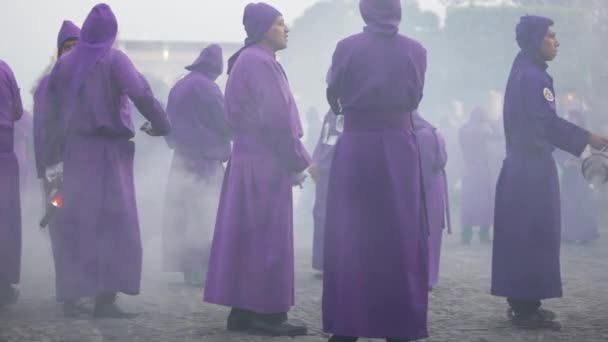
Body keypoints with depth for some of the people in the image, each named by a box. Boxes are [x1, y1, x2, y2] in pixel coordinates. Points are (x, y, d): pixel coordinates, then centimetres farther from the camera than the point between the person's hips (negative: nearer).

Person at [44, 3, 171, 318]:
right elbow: (141, 93, -20)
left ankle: (71, 297, 11)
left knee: (75, 224, 11)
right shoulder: (114, 61, -5)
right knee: (112, 223, -1)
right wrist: (161, 124, -7)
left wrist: (52, 159, 11)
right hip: (108, 151, -4)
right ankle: (104, 299, -7)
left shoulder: (65, 64, 8)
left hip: (74, 152, 5)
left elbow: (52, 115, 8)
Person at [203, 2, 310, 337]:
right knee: (267, 237, -6)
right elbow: (275, 119, -20)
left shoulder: (250, 60, 17)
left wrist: (294, 159, 15)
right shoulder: (260, 62, -14)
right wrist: (298, 161, -13)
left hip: (252, 158, 10)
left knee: (248, 235, 10)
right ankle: (267, 313, -4)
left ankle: (244, 311, 14)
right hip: (264, 162, -10)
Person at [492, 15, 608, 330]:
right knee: (535, 233, -7)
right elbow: (546, 121, -22)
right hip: (532, 165, -10)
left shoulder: (525, 72, 17)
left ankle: (522, 303, 16)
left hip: (524, 163, 10)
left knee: (524, 232, 11)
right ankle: (526, 307, -6)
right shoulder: (532, 75, -14)